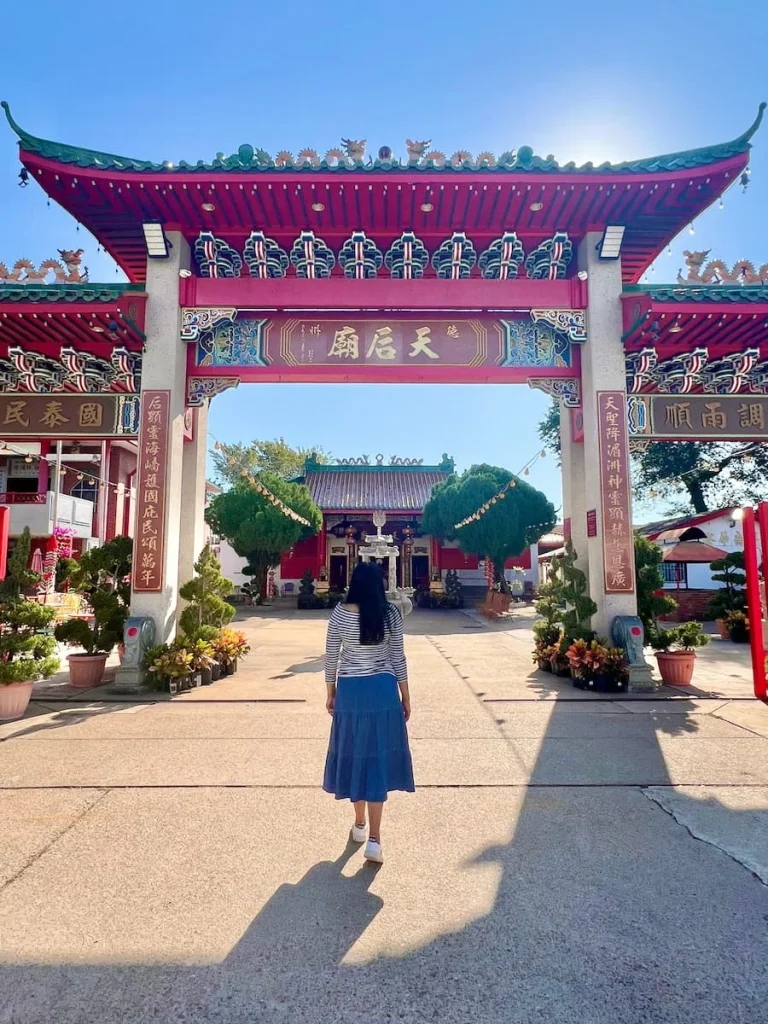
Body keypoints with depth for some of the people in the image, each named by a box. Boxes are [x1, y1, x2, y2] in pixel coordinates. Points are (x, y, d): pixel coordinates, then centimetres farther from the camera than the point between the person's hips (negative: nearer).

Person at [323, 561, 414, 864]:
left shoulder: (340, 613, -6)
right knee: (378, 758, 4)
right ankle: (374, 839, 3)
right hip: (382, 690, 0)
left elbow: (331, 657, -1)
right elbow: (397, 658, -2)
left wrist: (330, 693, 11)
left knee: (355, 754, 16)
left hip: (350, 691, 1)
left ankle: (359, 825, 32)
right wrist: (406, 697, 7)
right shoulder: (391, 614, -6)